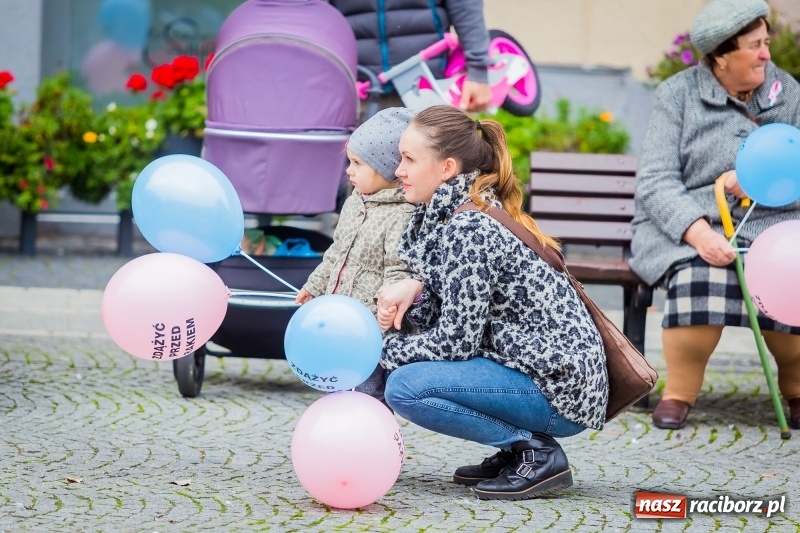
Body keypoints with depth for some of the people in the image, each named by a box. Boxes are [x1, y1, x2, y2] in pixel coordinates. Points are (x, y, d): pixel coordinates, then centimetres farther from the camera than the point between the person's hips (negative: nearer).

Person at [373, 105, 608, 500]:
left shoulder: (469, 229, -18)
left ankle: (537, 453, -7)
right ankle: (517, 450, 13)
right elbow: (446, 315, 13)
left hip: (561, 388, -10)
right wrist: (409, 292, -7)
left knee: (406, 388, -19)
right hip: (529, 365, 10)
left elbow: (455, 341, -18)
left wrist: (385, 350, -4)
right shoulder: (447, 215, 11)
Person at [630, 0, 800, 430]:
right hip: (686, 229, -2)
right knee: (699, 277, -36)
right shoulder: (678, 94, 2)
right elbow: (655, 181, -8)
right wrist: (698, 233, -24)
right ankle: (679, 392, -15)